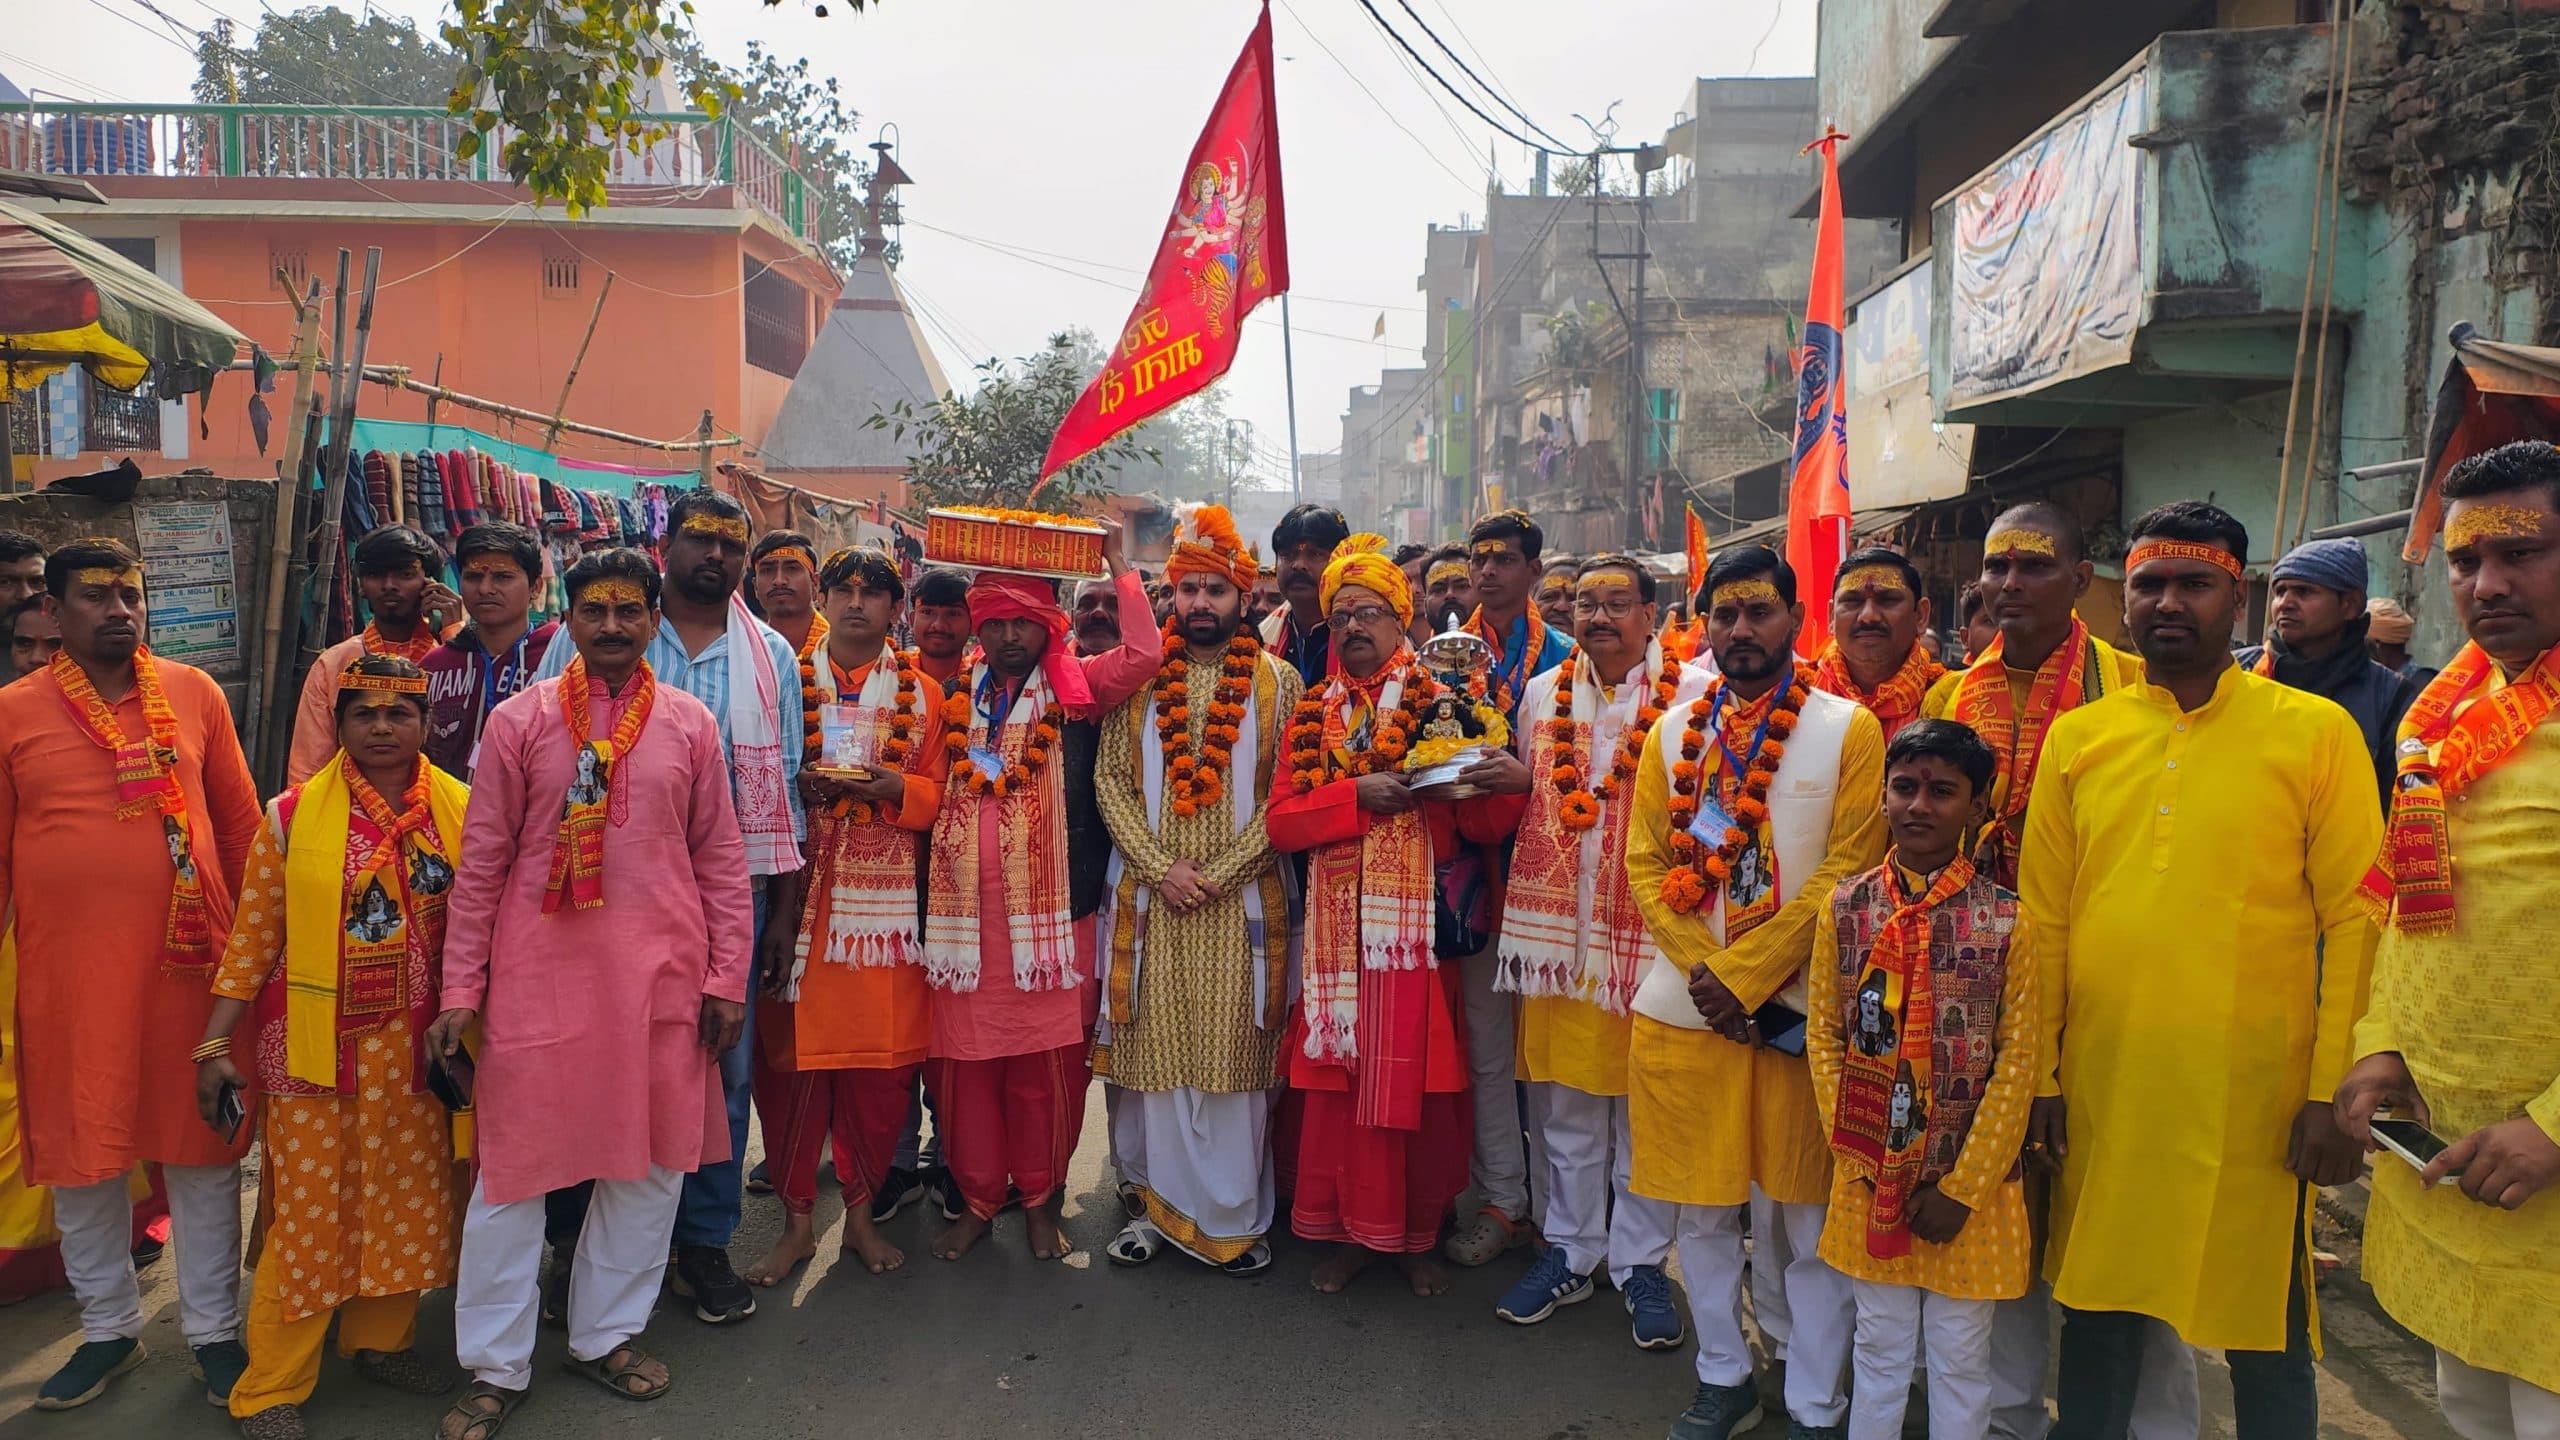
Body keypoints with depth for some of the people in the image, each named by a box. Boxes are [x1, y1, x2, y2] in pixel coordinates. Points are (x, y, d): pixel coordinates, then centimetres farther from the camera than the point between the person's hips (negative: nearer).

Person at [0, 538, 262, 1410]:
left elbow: (241, 821, 6)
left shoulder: (194, 694, 3)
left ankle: (212, 1329, 23)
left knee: (203, 1143, 8)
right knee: (81, 1148, 12)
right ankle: (109, 1329, 31)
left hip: (188, 959, 0)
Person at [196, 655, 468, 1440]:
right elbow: (253, 938, -1)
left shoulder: (461, 810, 0)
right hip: (315, 1046, -2)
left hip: (415, 1047, 2)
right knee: (310, 1206, 3)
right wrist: (215, 1043, -4)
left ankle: (382, 1338, 31)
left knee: (409, 1195, 11)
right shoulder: (293, 816, -4)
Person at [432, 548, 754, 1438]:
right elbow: (481, 862, 2)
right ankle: (496, 1366, 21)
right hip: (539, 973, -1)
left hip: (659, 973, 2)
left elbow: (720, 858, 6)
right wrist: (460, 990, 0)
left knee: (650, 1159, 10)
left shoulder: (689, 722, 5)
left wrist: (727, 976, 2)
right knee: (514, 1162, 5)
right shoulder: (520, 720, 1)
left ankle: (606, 1335, 29)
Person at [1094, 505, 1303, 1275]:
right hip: (1149, 895, 2)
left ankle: (1236, 1216, 15)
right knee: (1153, 1053, 5)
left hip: (1241, 899, -1)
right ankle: (1158, 1203, 19)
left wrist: (1223, 871, -12)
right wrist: (1161, 868, -9)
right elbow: (1110, 779, 2)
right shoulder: (1138, 677, 7)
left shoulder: (1277, 681, 3)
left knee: (1234, 1057, 3)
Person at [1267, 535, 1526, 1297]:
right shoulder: (1313, 715, 10)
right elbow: (1282, 822, 1)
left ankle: (1416, 1234, 20)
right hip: (1336, 926, 2)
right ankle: (1349, 1230, 21)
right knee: (1340, 1078, 5)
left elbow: (1479, 825, -1)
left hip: (1418, 920, -1)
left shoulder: (1440, 705, 4)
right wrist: (1356, 794, -14)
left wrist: (1509, 783, -22)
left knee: (1420, 1079, 3)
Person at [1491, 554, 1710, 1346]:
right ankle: (1569, 1251, 28)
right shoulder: (1543, 694, 11)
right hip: (1557, 924, 4)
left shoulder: (1696, 695, -4)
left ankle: (1640, 1263, 23)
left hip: (1652, 927, -4)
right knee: (1562, 1096, 12)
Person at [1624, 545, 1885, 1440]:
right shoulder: (1673, 730, 8)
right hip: (1682, 1008, 3)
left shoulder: (1848, 729, -3)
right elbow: (1645, 864, 4)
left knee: (1808, 1220, 7)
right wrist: (1704, 974, -9)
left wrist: (1741, 973, -14)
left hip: (1798, 1010, -3)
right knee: (1700, 1210, 14)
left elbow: (1846, 876, -10)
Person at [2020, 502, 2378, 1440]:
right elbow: (2044, 919, 5)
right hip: (2101, 1094, 2)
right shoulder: (2076, 738, 5)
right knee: (2097, 1319, 14)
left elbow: (2354, 921, -4)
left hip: (2255, 1098, -2)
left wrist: (2334, 1093, -8)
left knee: (2265, 1337, 11)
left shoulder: (2316, 731, -2)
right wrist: (2039, 1078, 2)